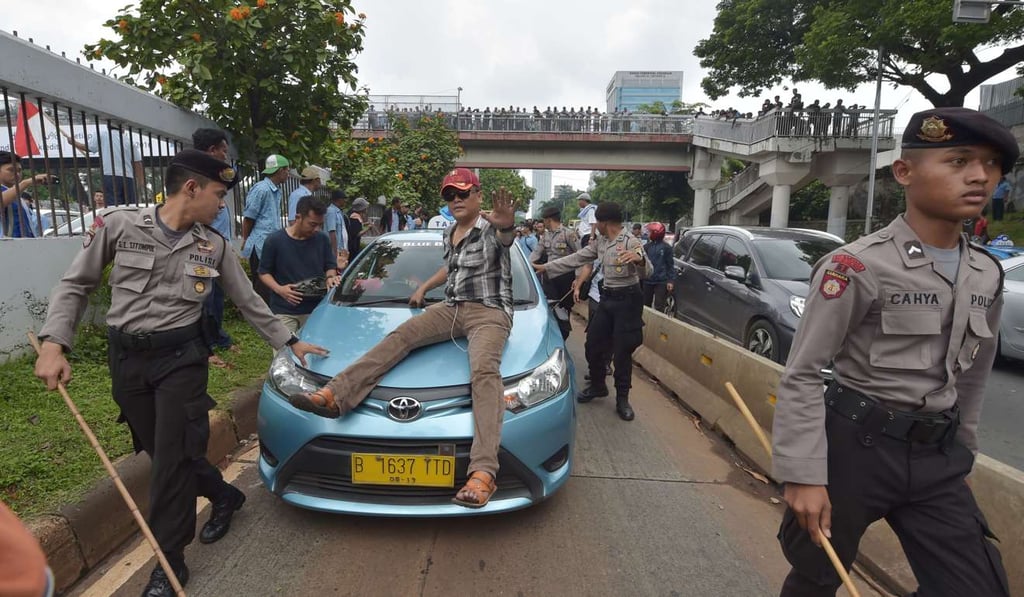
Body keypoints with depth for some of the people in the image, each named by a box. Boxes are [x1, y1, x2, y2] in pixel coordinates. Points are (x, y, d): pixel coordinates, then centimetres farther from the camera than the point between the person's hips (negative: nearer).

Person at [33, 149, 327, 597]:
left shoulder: (214, 246, 1)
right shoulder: (119, 224, -4)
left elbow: (248, 301, 9)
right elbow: (75, 285, 3)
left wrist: (289, 342, 11)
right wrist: (53, 344, -9)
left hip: (181, 356, -1)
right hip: (126, 358, 1)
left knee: (173, 456, -2)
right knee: (160, 451, 11)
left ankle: (169, 561, 14)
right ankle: (224, 496, 36)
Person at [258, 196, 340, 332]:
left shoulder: (322, 240, 3)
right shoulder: (274, 240, -4)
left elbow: (330, 266, 15)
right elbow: (264, 272, 3)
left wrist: (330, 277, -9)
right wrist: (278, 289, -15)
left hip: (315, 310, 2)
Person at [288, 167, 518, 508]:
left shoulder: (491, 229, -5)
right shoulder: (448, 234, 18)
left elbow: (505, 238, -31)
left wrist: (506, 226, -54)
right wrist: (424, 288, 31)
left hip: (489, 312, -7)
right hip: (451, 308, 7)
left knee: (484, 371, -33)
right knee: (399, 337, -17)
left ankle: (483, 473, -48)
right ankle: (335, 395, -27)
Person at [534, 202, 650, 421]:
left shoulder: (629, 242, -16)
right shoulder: (600, 242, 8)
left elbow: (646, 273, -24)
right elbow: (577, 259, 12)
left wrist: (640, 259, -47)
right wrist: (545, 267, 9)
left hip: (627, 299, -7)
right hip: (607, 298, 7)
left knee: (622, 351, -1)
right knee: (593, 344, 10)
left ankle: (622, 398, 14)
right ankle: (597, 386, 31)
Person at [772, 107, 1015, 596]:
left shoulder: (988, 275, 6)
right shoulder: (858, 265, -17)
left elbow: (974, 374, 18)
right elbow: (801, 375, -17)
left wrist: (961, 448, 20)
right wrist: (803, 475, -19)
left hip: (938, 457, 6)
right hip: (856, 444, -6)